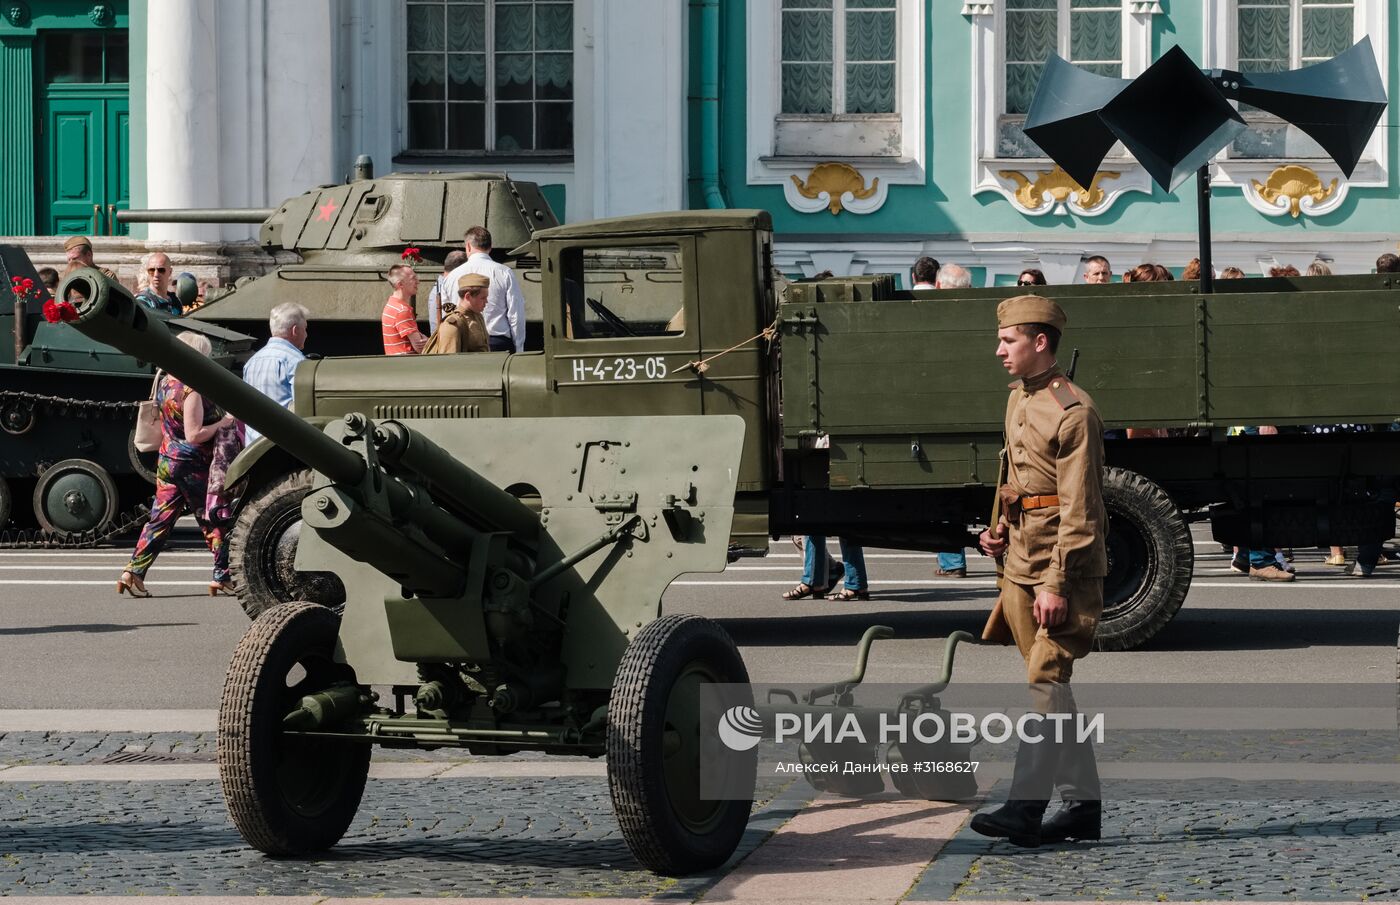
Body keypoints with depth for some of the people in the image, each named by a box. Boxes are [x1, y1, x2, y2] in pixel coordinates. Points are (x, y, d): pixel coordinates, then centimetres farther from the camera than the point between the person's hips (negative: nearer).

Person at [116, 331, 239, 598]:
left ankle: (134, 572, 1)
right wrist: (224, 423, -14)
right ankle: (222, 578, 10)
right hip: (193, 465, -8)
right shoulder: (191, 390, -19)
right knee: (214, 521, 5)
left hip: (167, 462, 8)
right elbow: (194, 435, -23)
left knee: (160, 518, 8)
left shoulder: (164, 383, 6)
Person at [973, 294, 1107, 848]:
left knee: (1046, 682, -11)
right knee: (1050, 688, 10)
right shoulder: (1018, 400, 14)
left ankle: (1027, 806, -13)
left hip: (1065, 569, -9)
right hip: (1022, 564, 9)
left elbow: (1079, 509, -17)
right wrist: (1002, 531, 8)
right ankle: (1083, 805, 16)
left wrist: (1056, 583, -21)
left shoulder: (1073, 412, -14)